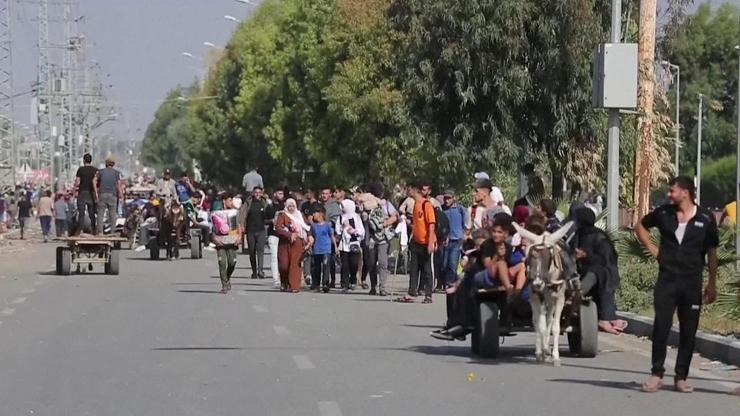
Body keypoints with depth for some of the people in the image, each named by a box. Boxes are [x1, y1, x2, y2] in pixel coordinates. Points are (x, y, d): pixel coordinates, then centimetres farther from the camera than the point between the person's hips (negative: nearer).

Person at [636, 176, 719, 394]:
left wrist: (712, 284, 4)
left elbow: (712, 253, 5)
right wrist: (652, 248, 8)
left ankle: (681, 377, 13)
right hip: (667, 280, 0)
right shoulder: (663, 213, 2)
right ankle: (656, 374, 2)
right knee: (661, 327, -6)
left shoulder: (705, 218, -2)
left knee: (688, 331, 4)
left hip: (692, 283, 0)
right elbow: (641, 226, 21)